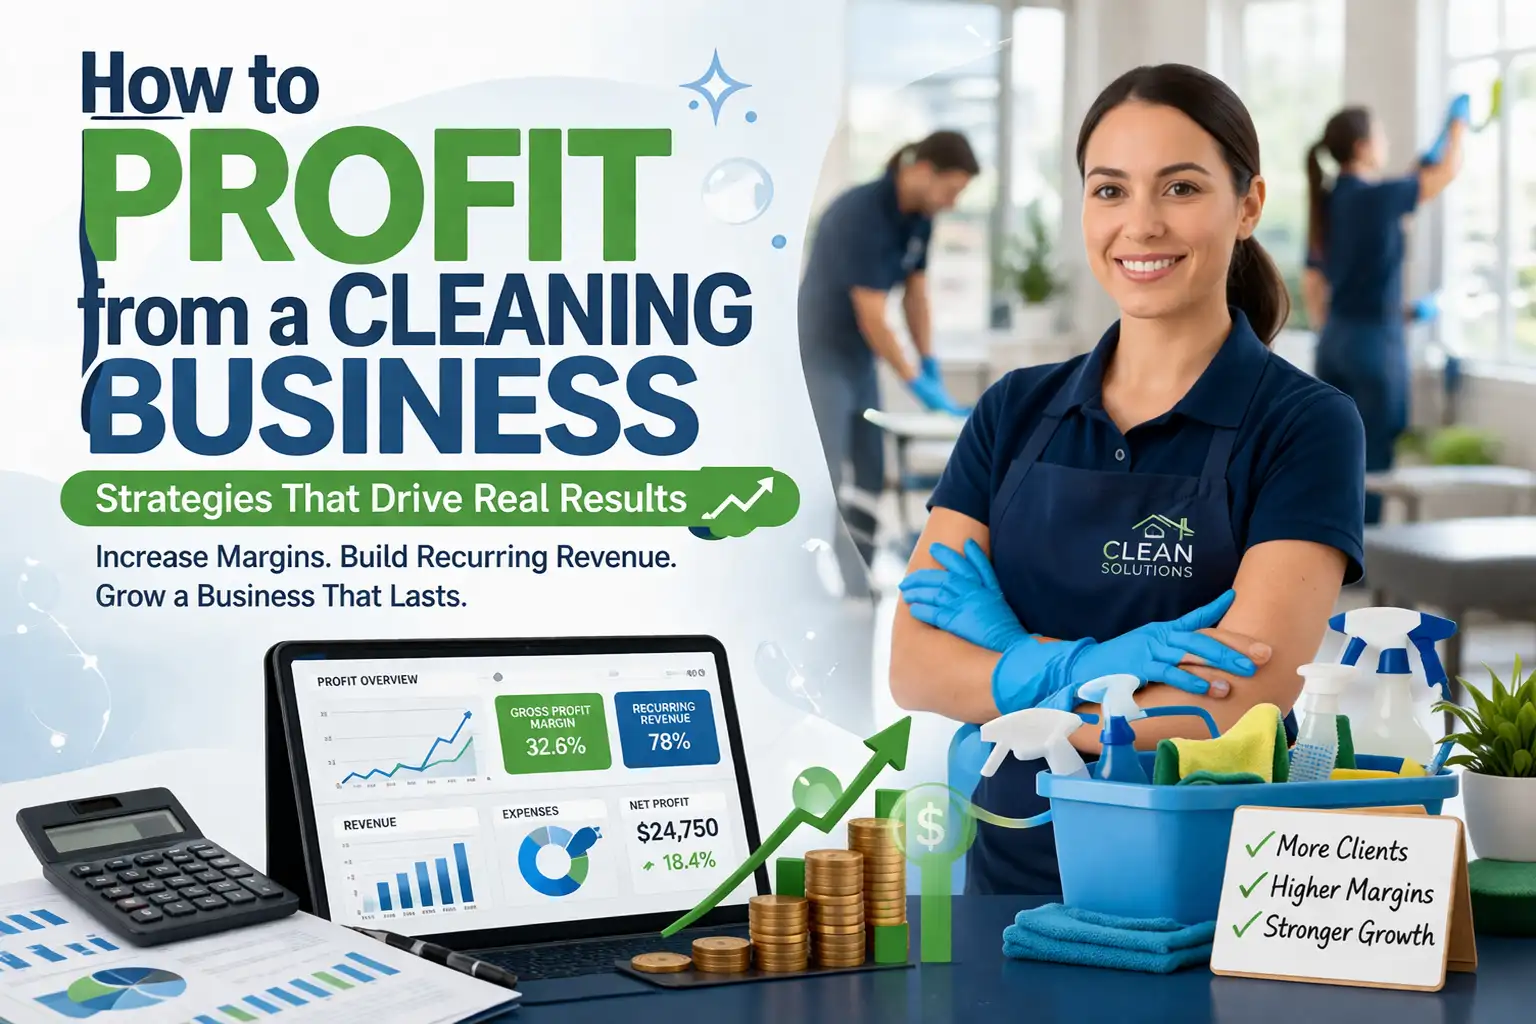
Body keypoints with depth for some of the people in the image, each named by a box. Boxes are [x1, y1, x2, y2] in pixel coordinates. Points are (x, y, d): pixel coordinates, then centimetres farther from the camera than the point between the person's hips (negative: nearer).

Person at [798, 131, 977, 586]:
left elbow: (916, 295, 8)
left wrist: (932, 368, 1)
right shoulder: (862, 214, -27)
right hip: (819, 355, -9)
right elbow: (871, 318, -25)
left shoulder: (919, 216, -1)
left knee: (871, 476, 11)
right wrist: (917, 383, -19)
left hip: (859, 357, 9)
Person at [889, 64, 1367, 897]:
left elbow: (1242, 702, -14)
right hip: (1014, 873, 4)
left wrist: (1012, 662, -8)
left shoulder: (1305, 426, -4)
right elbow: (915, 666, -1)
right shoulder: (1015, 413, 8)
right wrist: (1078, 665, -16)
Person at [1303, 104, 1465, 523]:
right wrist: (1458, 128, 16)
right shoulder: (1377, 196, -14)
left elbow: (1312, 284, 13)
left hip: (1333, 341, 7)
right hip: (1375, 341, -7)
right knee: (1374, 459, 0)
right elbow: (1449, 171, -2)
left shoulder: (1326, 203, 7)